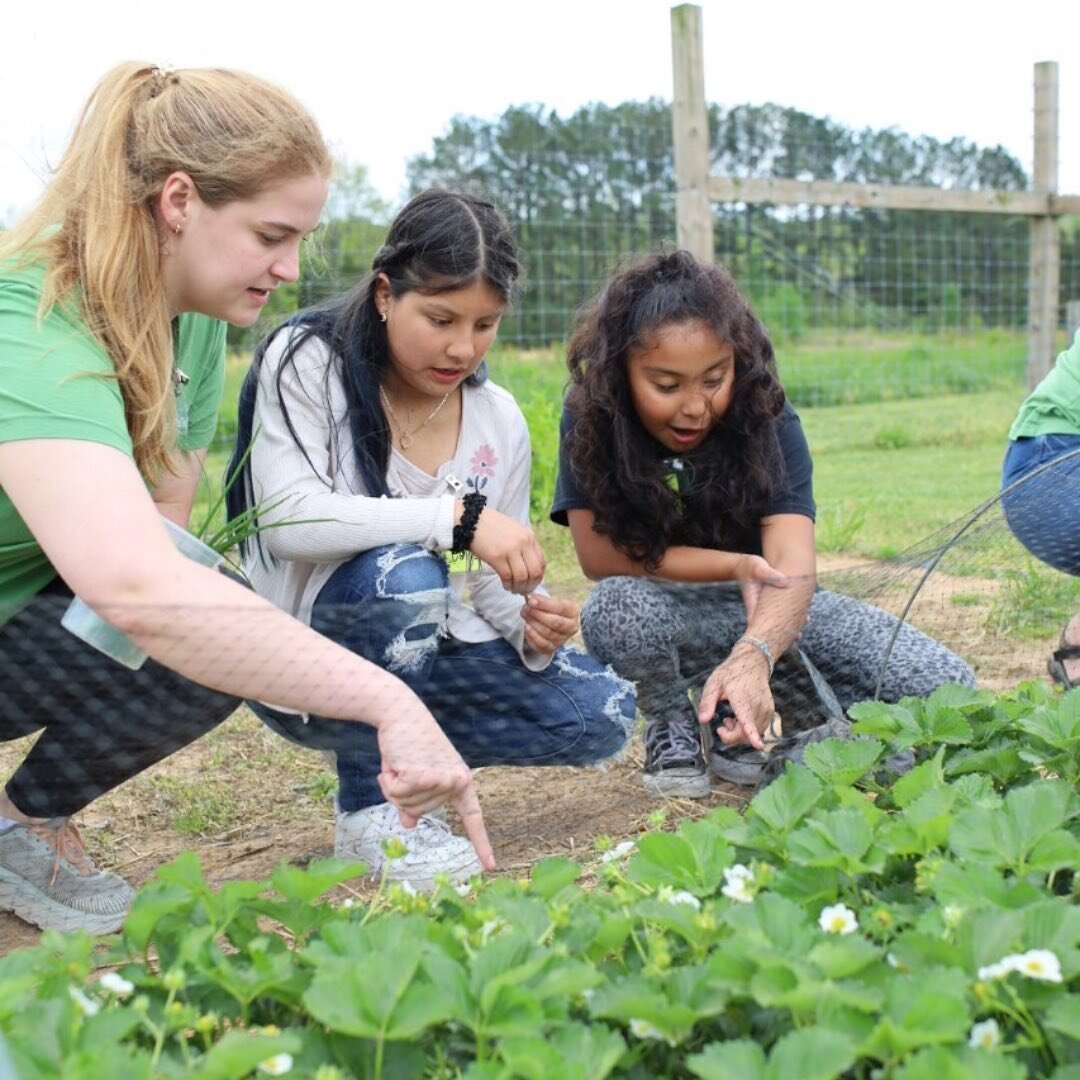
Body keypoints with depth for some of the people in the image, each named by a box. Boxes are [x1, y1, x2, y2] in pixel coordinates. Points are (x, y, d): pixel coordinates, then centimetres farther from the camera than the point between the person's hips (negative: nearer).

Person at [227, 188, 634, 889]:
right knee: (401, 570, -37)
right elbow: (287, 519, -28)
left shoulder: (500, 421, 2)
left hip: (426, 658, 5)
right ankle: (372, 803, -15)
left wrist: (532, 623, -18)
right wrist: (458, 516, -34)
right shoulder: (305, 362, -13)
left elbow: (498, 580, 6)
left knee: (603, 714, -13)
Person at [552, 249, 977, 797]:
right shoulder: (591, 420, -17)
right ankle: (673, 730, -6)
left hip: (764, 606, 1)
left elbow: (792, 568, -30)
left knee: (947, 689, -18)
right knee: (619, 606, -39)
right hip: (667, 611, -1)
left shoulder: (766, 419, -18)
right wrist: (736, 565, -23)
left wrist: (752, 657, -51)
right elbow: (598, 554, -18)